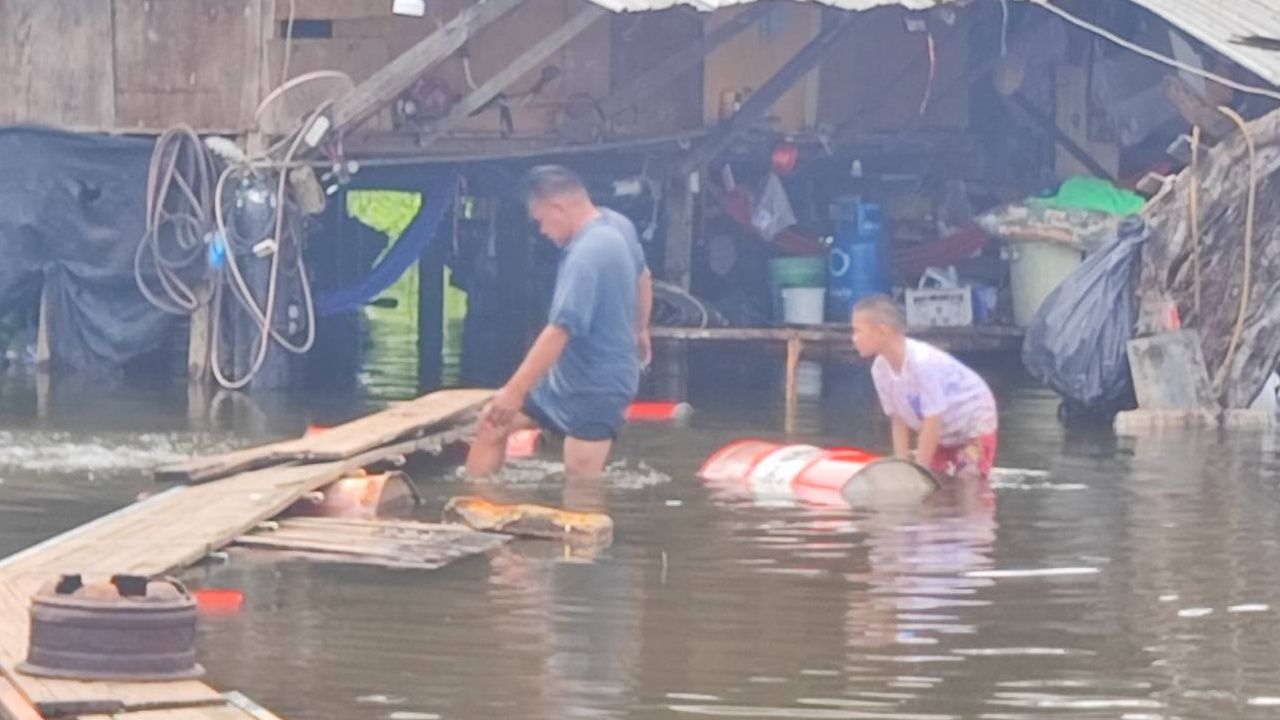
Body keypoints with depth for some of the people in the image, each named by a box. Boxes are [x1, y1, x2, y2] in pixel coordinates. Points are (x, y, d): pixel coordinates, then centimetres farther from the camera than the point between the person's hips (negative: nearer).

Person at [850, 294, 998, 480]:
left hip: (973, 429, -8)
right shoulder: (880, 369, -13)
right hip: (940, 436, 8)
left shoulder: (923, 362, -37)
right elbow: (899, 419, -6)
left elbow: (933, 420, -34)